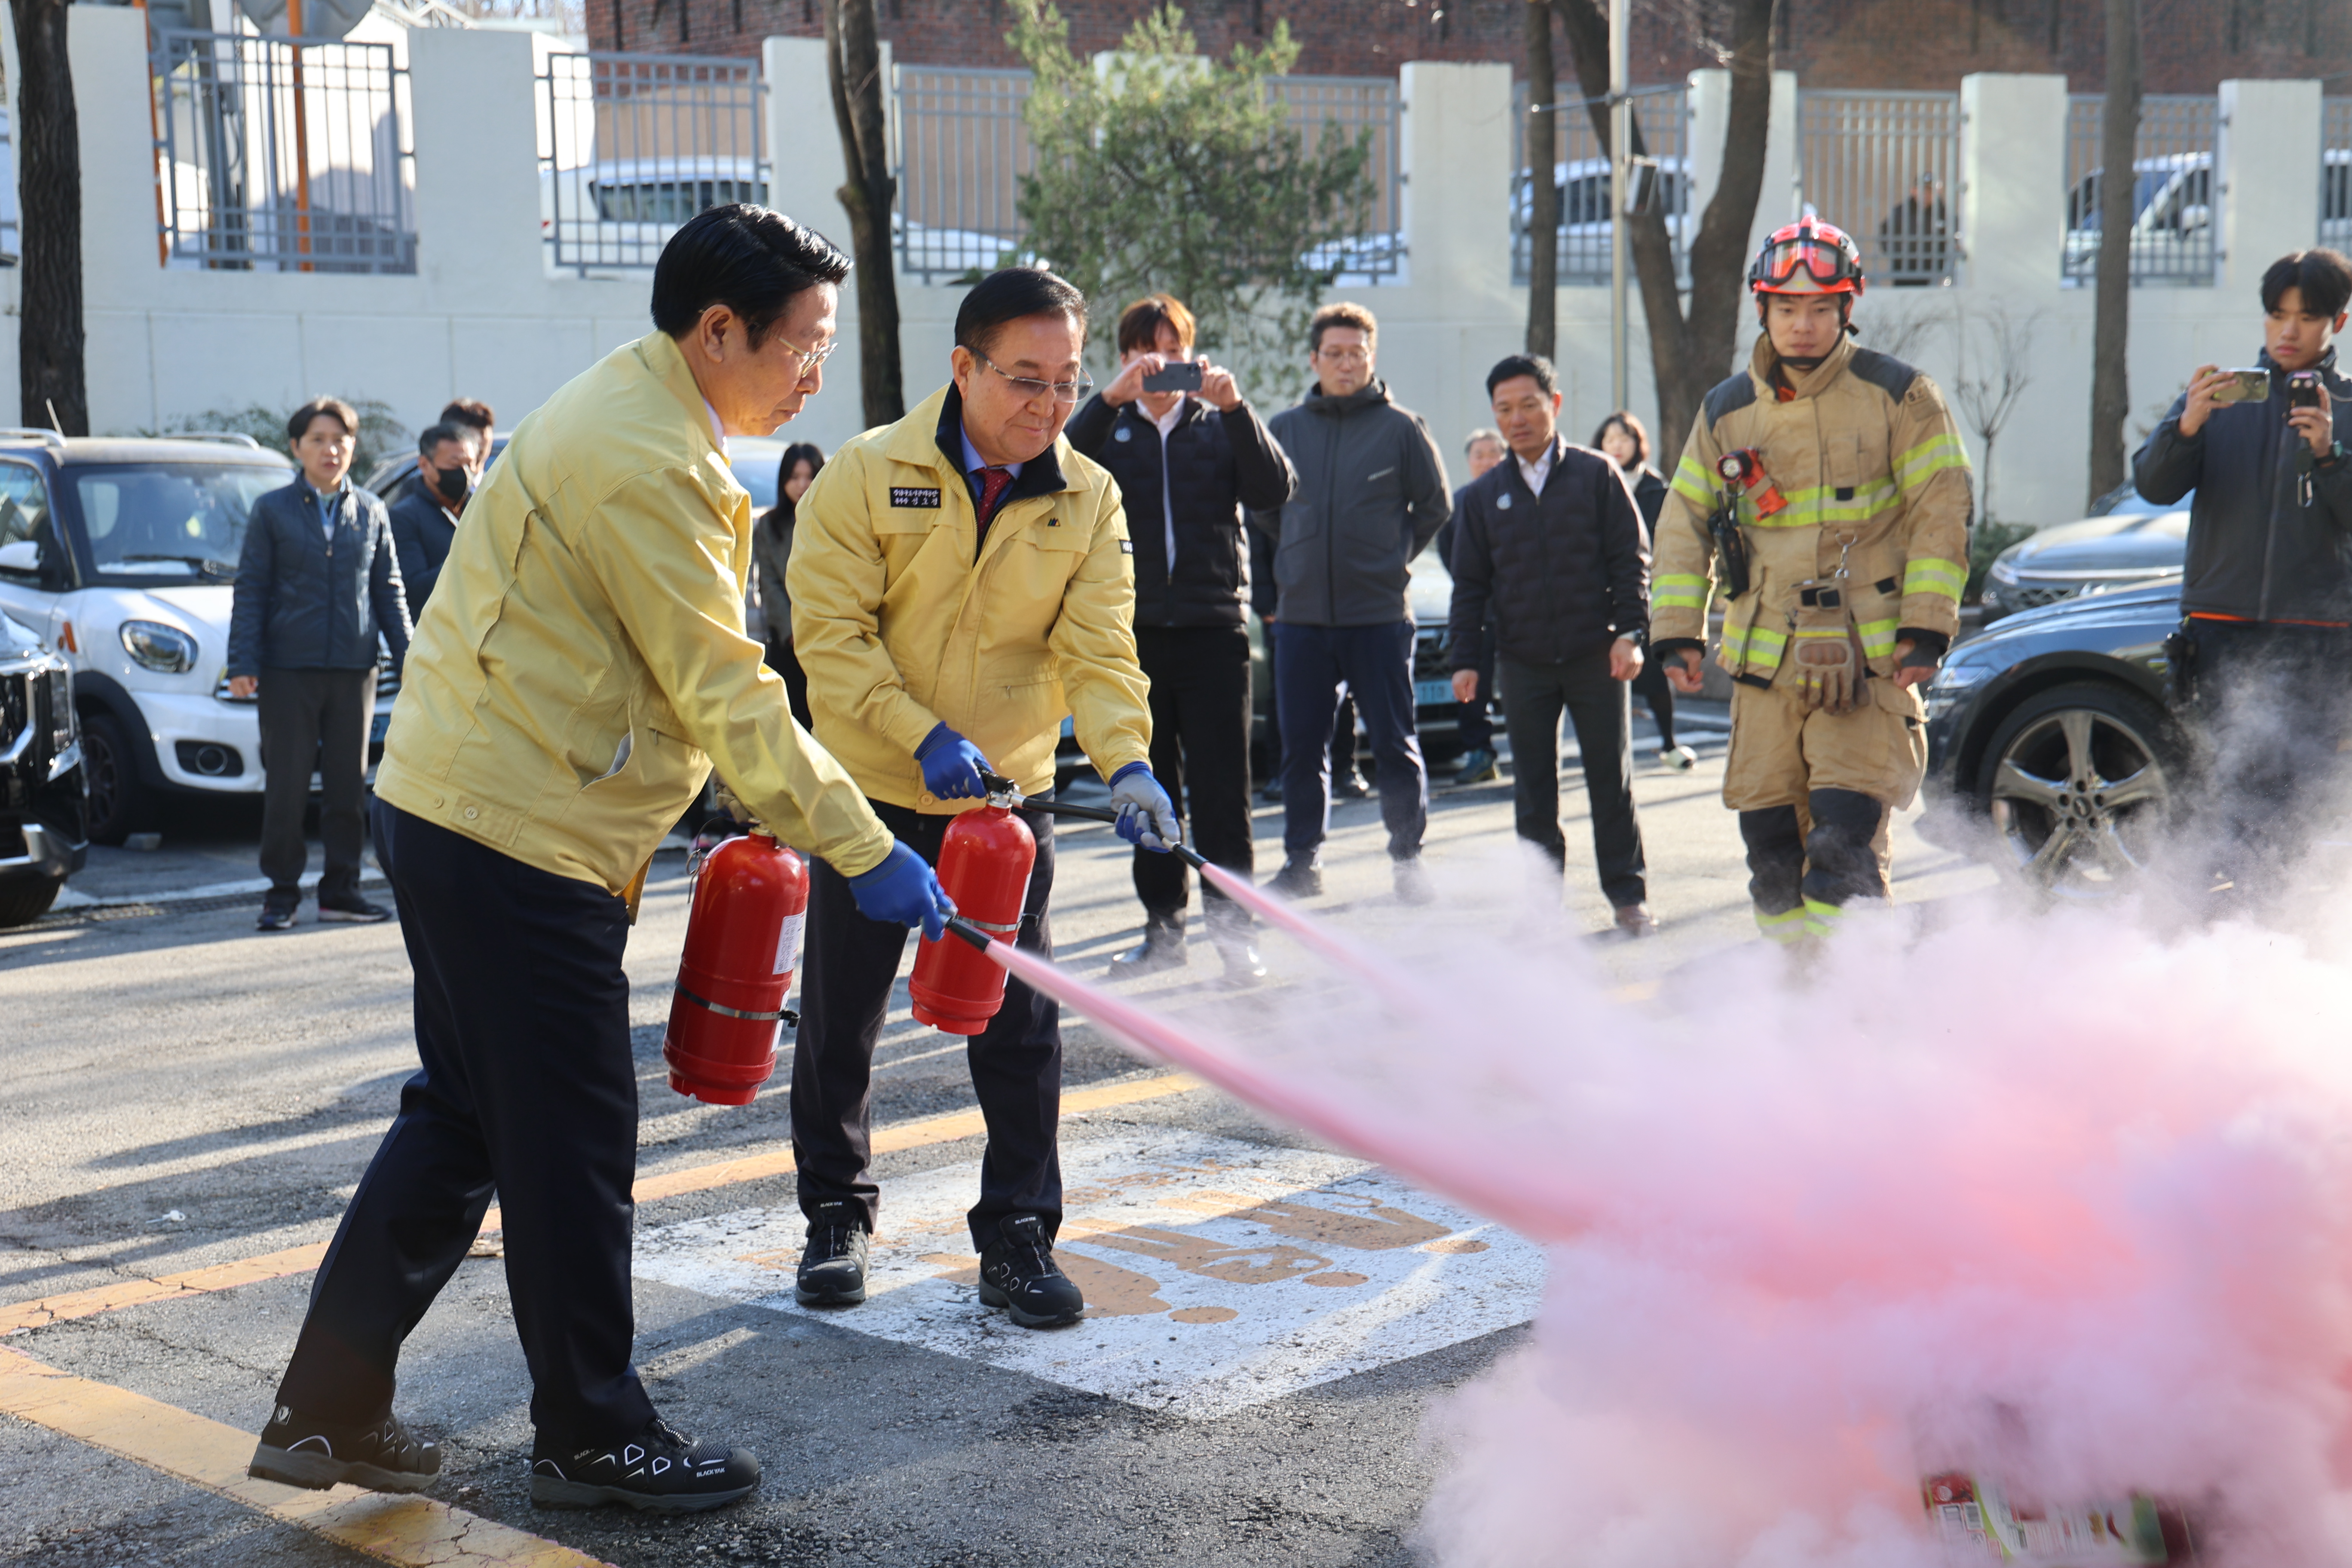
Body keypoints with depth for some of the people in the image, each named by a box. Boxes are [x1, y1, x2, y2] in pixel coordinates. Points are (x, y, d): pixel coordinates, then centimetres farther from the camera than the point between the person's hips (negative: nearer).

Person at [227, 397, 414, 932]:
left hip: (354, 668, 2)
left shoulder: (372, 513, 11)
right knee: (287, 784, 0)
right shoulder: (272, 511, 5)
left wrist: (408, 658, 6)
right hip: (287, 668, -2)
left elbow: (389, 592, 14)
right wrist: (242, 663, -5)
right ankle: (282, 891, 9)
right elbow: (250, 591, 3)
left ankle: (340, 888, 14)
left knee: (349, 783, 5)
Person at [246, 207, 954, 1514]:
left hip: (461, 814, 11)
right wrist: (862, 851, -17)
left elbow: (695, 677, 21)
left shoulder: (630, 418, 16)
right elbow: (727, 695, -21)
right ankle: (595, 1438, 14)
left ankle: (330, 1408, 22)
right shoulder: (646, 463, -19)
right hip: (520, 836, -11)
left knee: (466, 1118, 16)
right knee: (572, 1144, 0)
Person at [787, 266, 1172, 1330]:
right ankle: (837, 1216, 28)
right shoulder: (867, 475, -11)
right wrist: (922, 736, -25)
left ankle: (1016, 1234, 15)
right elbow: (830, 630, -15)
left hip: (1007, 800, 2)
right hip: (870, 792, -1)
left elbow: (1098, 647, -10)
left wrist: (1126, 760, -28)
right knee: (839, 1023, 9)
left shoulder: (1087, 500, -4)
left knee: (1020, 1028, 2)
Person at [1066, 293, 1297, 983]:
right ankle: (1163, 924, 15)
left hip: (1213, 629, -1)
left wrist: (1235, 408, -17)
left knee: (1220, 789, -4)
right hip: (1133, 632, 1)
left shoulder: (1220, 426, 11)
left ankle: (1232, 926, 1)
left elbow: (1274, 490, -5)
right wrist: (1110, 400, -22)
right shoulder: (1108, 430, 10)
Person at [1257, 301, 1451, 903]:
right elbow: (1263, 503, 19)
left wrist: (1394, 558, 6)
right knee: (1301, 745, 6)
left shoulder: (1401, 428, -1)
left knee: (1394, 742, 1)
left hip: (1379, 615, -2)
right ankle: (1302, 859, 16)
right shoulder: (1284, 428, 5)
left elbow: (1435, 506, 9)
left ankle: (1408, 857, 13)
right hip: (1301, 614, 2)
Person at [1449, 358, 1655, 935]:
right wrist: (1465, 659, 4)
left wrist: (1629, 633, -9)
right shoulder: (1484, 495, 9)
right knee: (1533, 789, 5)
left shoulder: (1597, 475, 1)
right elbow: (1470, 584, 11)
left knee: (1611, 779, 3)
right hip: (1523, 663, 2)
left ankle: (1628, 894, 13)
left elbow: (1631, 558, 1)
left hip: (1595, 655, -2)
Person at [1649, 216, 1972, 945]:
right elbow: (1685, 522, 14)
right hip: (1766, 660, 4)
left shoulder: (1897, 396, 0)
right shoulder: (1726, 411, 10)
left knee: (1846, 836, -13)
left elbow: (1942, 509, -1)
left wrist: (1926, 626, -8)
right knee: (1769, 832, 5)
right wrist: (1677, 632, 6)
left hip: (1869, 659, -4)